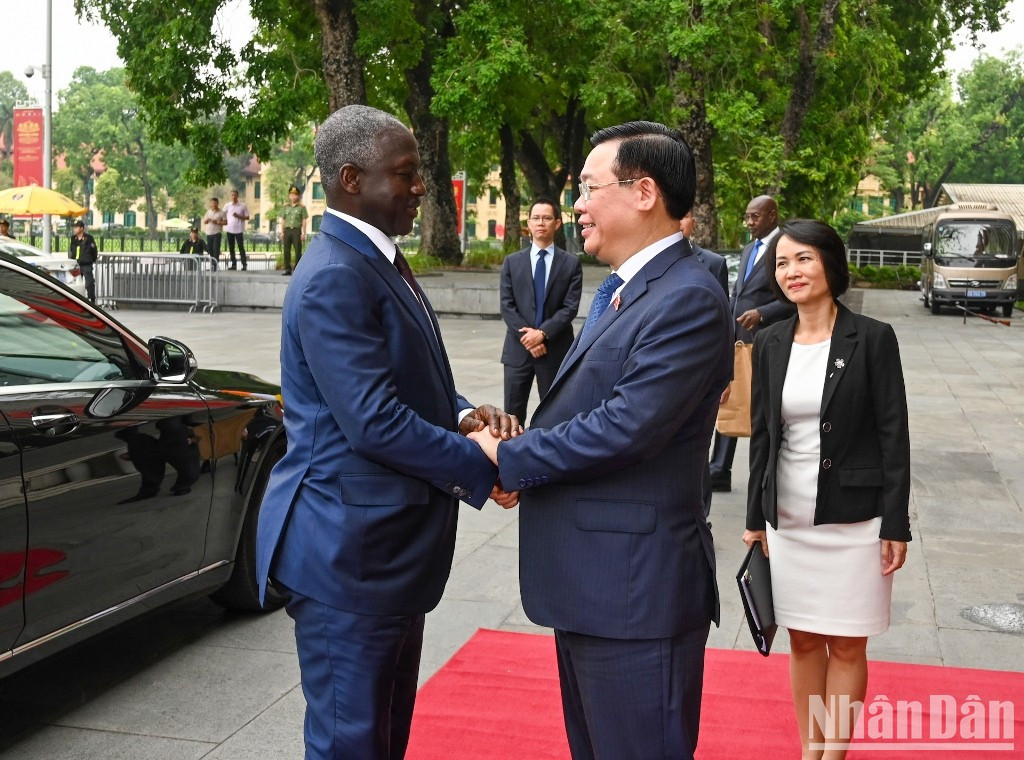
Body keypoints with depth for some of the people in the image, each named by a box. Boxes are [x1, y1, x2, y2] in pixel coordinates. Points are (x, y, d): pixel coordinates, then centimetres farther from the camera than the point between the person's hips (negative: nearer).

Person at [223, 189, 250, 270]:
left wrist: (238, 216, -13)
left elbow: (247, 217, 0)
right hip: (229, 229, 4)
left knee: (241, 247, -4)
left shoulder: (243, 206, 0)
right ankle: (233, 264, 13)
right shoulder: (227, 206, 8)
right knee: (231, 248, 7)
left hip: (239, 230, -4)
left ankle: (244, 265, -2)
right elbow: (224, 217, 16)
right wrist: (224, 222, 2)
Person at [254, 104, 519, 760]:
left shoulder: (380, 262, 12)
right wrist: (484, 469, -15)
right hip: (349, 550, -10)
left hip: (391, 544, 10)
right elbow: (375, 423, -25)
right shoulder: (334, 280, -20)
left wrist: (465, 414, -3)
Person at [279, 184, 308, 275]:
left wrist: (304, 233, -6)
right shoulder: (285, 207, 15)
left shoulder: (301, 207, 5)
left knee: (298, 251, -4)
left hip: (297, 230, -3)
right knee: (286, 250, 2)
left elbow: (304, 221, 2)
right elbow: (283, 220, 15)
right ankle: (287, 269, 5)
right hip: (287, 230, 3)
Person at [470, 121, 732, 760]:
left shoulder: (689, 298, -18)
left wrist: (508, 456, -14)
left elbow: (627, 425, -25)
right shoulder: (623, 290, 14)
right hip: (589, 583, 10)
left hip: (636, 590, -10)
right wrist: (522, 445, -2)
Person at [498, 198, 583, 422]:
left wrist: (543, 333, -16)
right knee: (513, 414, 4)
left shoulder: (571, 264, 4)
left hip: (556, 349, -1)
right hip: (518, 348, 1)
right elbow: (506, 305, 2)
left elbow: (570, 307, -4)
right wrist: (527, 337, -11)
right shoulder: (512, 261, 9)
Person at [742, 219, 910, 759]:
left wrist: (895, 525, -10)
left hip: (854, 521, -3)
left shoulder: (873, 338, -8)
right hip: (788, 520, 4)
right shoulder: (769, 343, 3)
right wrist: (756, 518, 9)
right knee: (803, 640, 14)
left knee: (846, 645, 8)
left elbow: (893, 435, -8)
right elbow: (761, 434, 9)